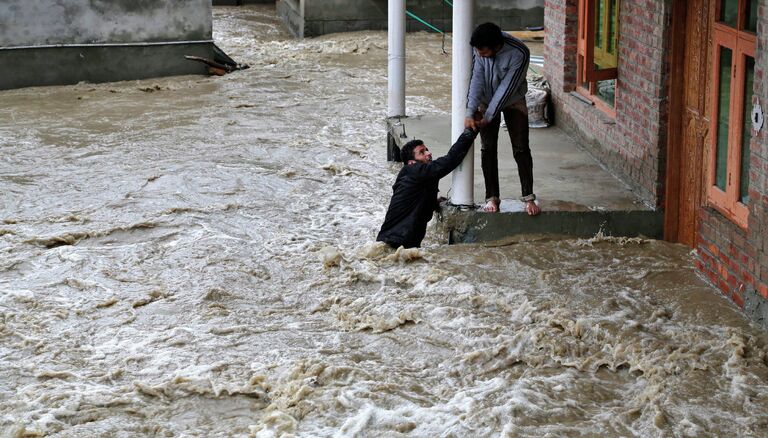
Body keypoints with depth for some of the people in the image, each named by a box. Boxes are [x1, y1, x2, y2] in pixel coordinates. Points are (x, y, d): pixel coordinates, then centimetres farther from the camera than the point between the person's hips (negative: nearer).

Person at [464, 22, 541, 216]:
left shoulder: (519, 53, -35)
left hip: (513, 101, -2)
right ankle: (492, 197, 9)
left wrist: (488, 117, -25)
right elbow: (477, 79, -24)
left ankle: (528, 197, 5)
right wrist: (471, 113, -30)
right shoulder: (480, 48, -25)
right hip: (487, 100, 3)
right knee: (488, 149, 1)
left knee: (521, 149, -3)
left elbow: (507, 88, -30)